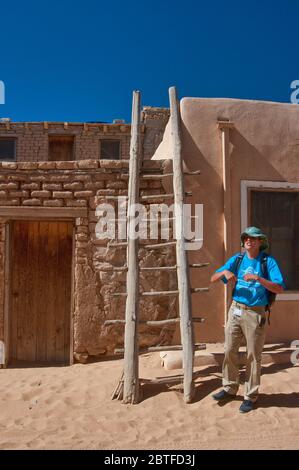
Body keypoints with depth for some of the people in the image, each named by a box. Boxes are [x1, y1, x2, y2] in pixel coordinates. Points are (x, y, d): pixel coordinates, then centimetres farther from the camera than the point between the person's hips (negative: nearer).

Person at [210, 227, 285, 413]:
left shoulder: (268, 261, -7)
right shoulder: (237, 259, 4)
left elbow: (279, 288, -17)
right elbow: (213, 279, 4)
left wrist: (258, 278, -28)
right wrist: (225, 272, -16)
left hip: (255, 314, -4)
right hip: (236, 310, 4)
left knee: (254, 356, 7)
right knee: (230, 351, 11)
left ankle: (251, 396, 23)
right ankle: (230, 389, 29)